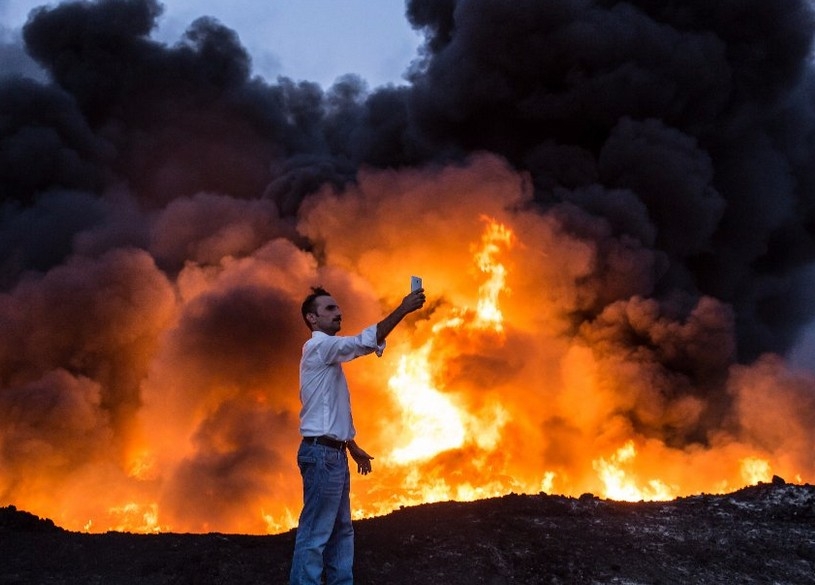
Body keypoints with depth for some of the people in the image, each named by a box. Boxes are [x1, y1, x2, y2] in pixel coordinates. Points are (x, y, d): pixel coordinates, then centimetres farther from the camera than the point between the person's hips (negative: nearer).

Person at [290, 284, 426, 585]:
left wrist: (353, 447, 23)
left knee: (341, 530, 15)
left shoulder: (328, 353, 20)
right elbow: (365, 342, -25)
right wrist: (403, 309, -25)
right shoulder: (318, 346, -11)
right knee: (315, 534, -9)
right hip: (322, 453, -11)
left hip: (333, 453, 11)